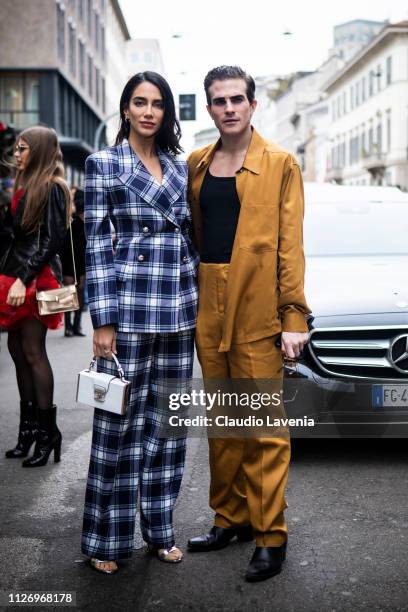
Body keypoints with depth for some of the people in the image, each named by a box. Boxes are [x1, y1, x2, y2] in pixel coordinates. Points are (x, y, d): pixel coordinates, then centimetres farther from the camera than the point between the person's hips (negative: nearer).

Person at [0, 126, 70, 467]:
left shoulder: (52, 189, -8)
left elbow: (51, 240, -14)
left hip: (35, 279, -8)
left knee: (33, 352, -6)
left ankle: (47, 431, 1)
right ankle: (29, 428, 16)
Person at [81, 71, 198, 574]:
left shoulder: (180, 167, 13)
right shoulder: (103, 164, -1)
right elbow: (96, 244, -6)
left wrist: (195, 301, 12)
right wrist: (103, 321, -11)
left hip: (178, 308, 5)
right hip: (128, 307, -5)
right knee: (120, 420, 0)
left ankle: (159, 528, 24)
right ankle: (106, 538, 15)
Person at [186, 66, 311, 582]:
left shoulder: (279, 164, 0)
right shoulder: (197, 164, 13)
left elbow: (290, 244, -5)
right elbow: (191, 235, 15)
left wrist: (294, 317, -11)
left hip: (257, 309, -5)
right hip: (208, 309, 5)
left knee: (264, 427, -1)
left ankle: (269, 535, 10)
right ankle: (230, 518, 26)